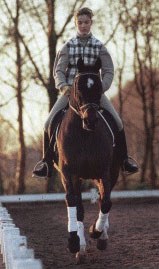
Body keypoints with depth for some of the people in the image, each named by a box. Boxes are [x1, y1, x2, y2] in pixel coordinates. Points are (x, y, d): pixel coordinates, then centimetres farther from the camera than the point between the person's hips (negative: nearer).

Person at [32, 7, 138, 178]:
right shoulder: (68, 46, 4)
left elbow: (108, 71, 0)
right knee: (49, 123, -14)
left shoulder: (99, 46, 4)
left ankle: (124, 159, 5)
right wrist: (63, 86, -22)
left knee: (117, 123, -13)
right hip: (70, 90, 0)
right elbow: (58, 70, -1)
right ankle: (46, 162, 1)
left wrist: (101, 87, -18)